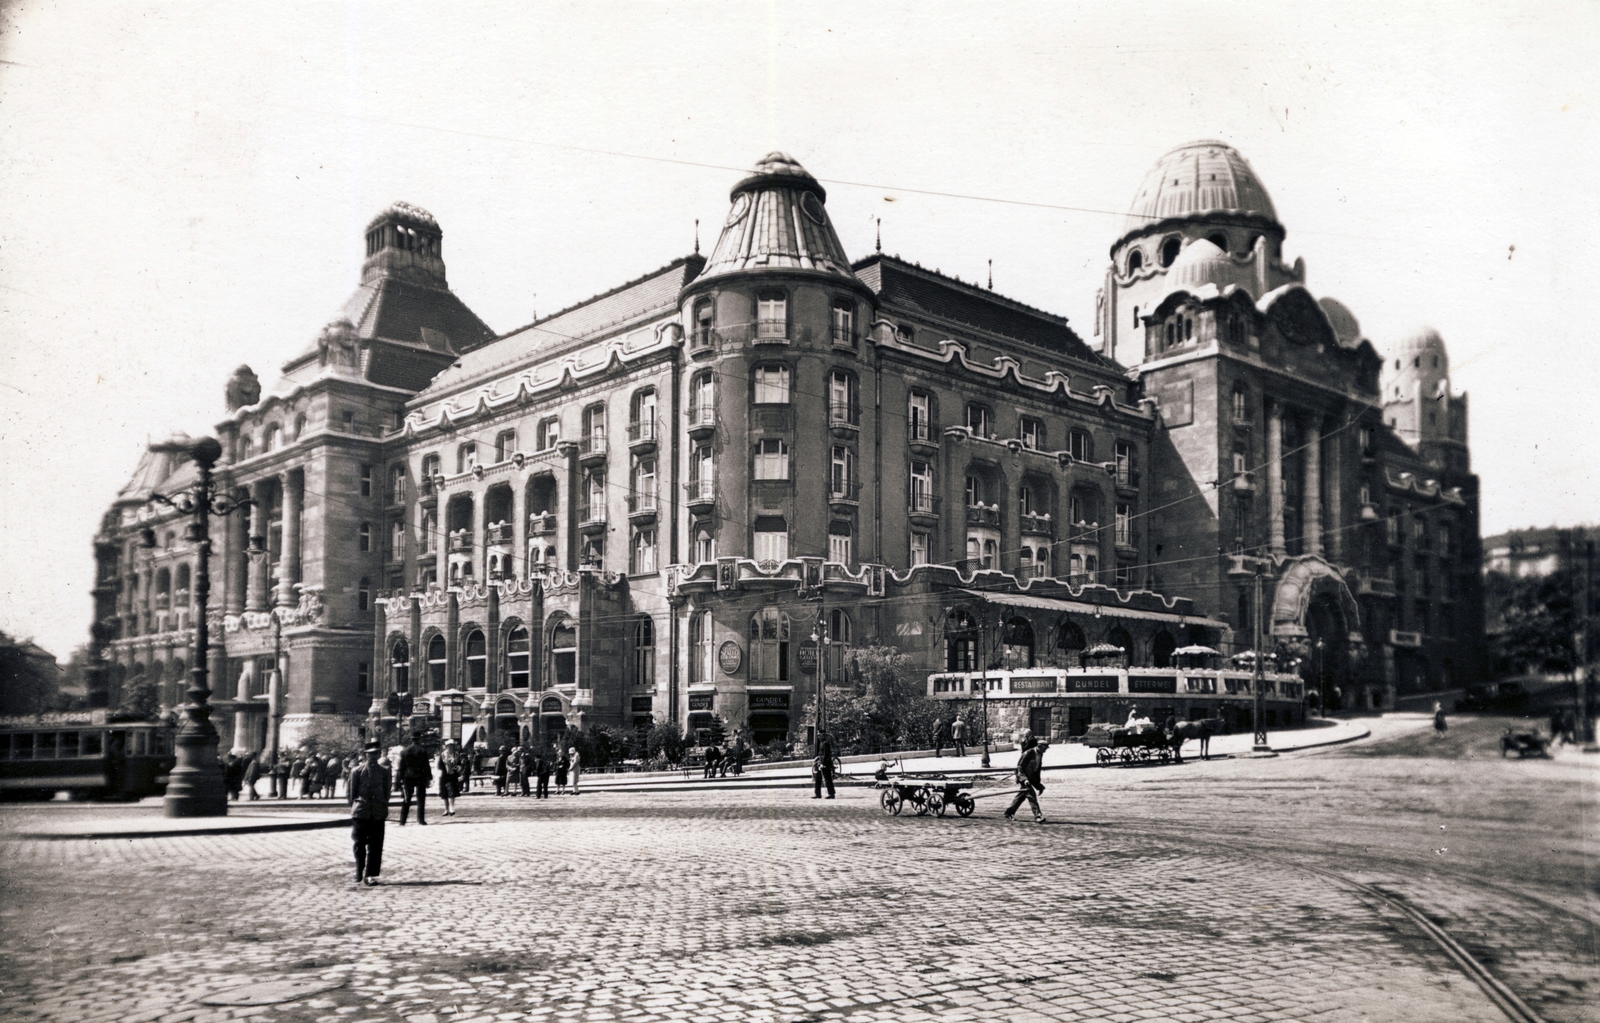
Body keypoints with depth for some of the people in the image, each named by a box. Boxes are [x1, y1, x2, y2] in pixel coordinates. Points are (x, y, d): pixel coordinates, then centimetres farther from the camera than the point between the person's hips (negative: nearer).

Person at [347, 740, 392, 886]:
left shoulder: (384, 771, 6)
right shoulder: (357, 771, 0)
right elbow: (350, 793, 5)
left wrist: (384, 808, 6)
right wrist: (354, 807, 1)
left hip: (378, 814, 2)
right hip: (361, 813, -2)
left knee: (375, 846, 1)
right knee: (359, 845, 3)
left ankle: (370, 875, 6)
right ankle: (359, 876, 12)